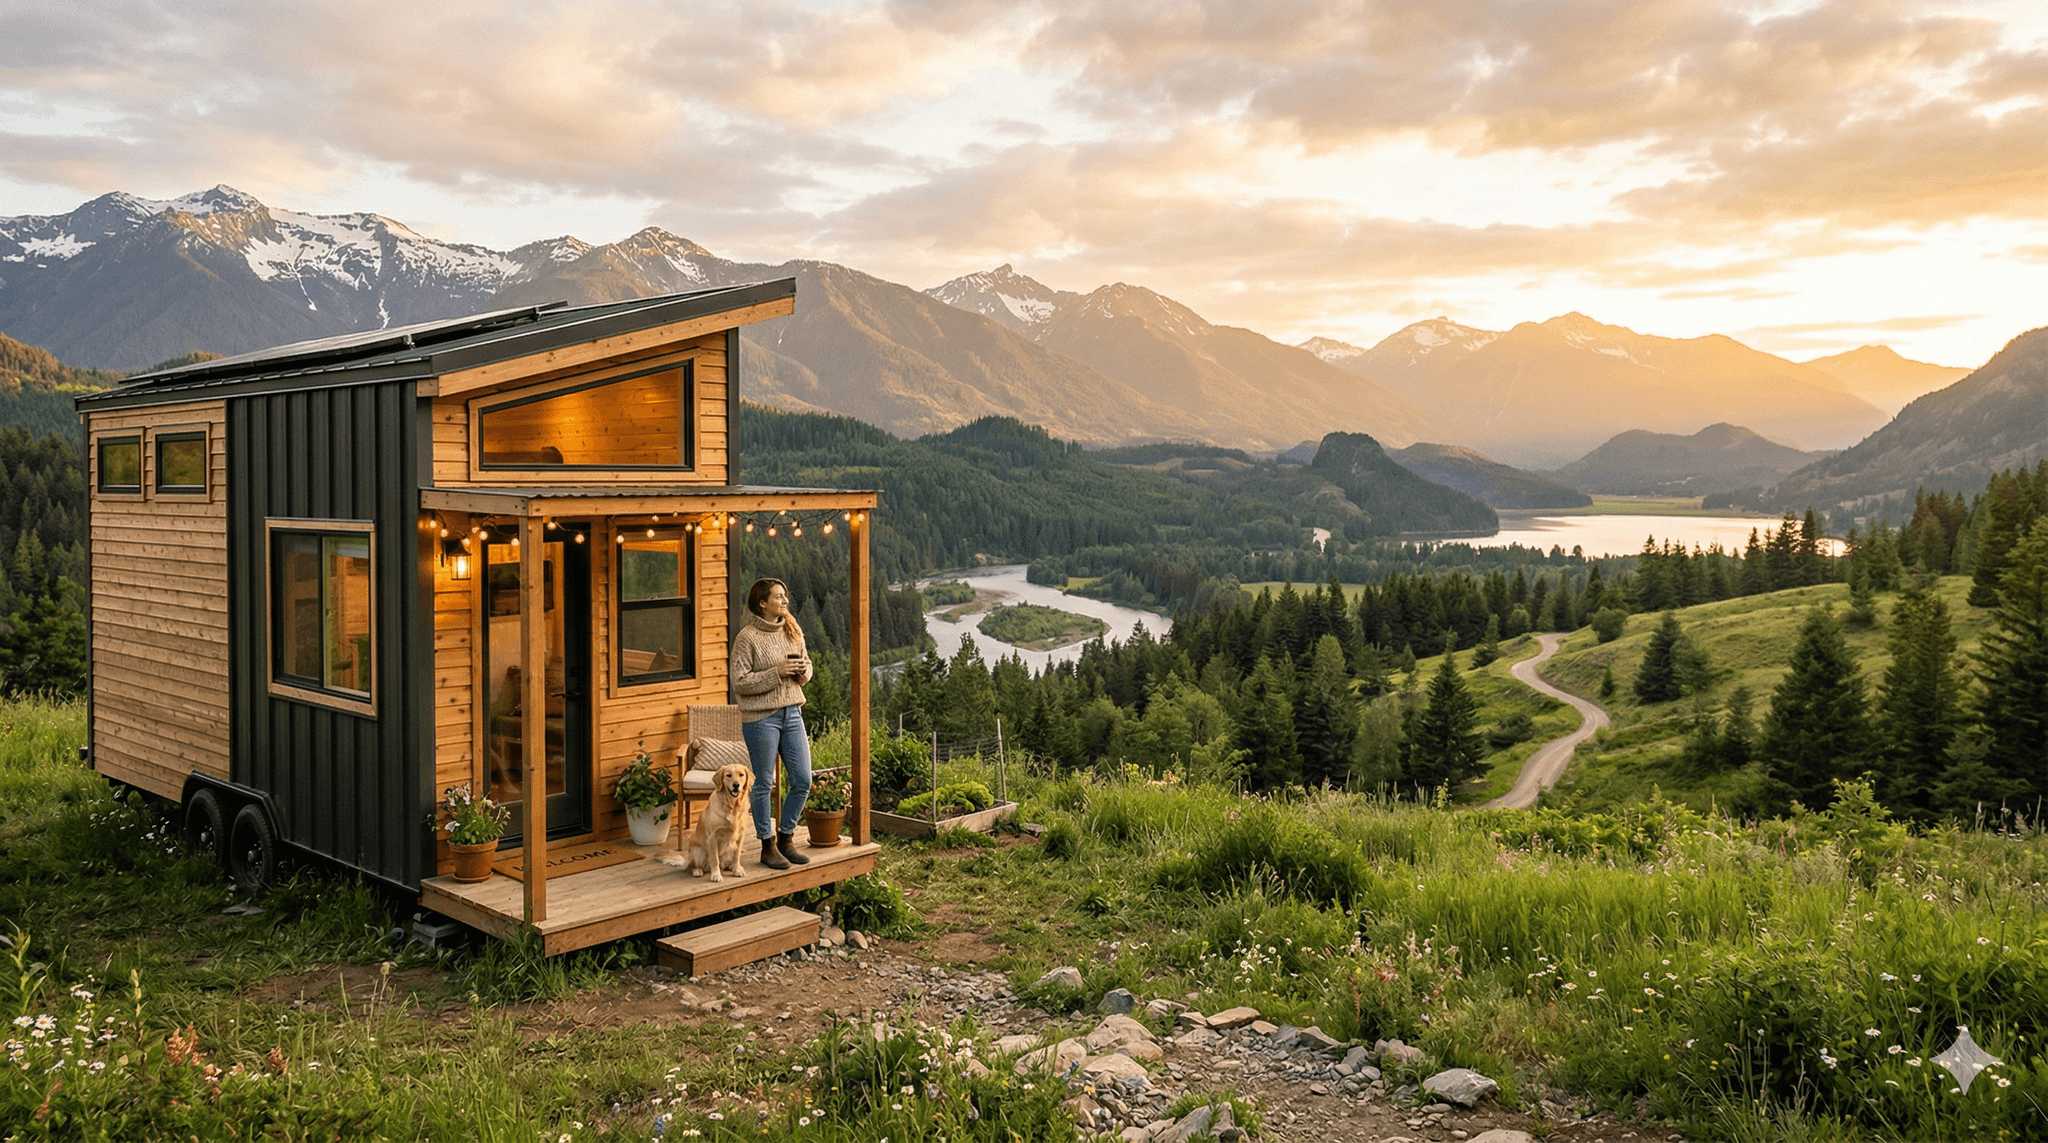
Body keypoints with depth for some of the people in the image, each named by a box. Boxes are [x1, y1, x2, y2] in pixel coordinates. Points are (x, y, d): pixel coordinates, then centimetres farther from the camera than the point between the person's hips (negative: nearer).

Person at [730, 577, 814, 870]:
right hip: (760, 718, -6)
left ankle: (785, 837, 23)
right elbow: (739, 682, -14)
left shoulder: (793, 631, 8)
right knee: (764, 785, 4)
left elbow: (806, 664, 19)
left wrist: (802, 670, -5)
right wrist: (776, 672, -21)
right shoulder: (747, 637, -11)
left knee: (803, 781, 6)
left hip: (792, 714, 6)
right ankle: (768, 846, 17)